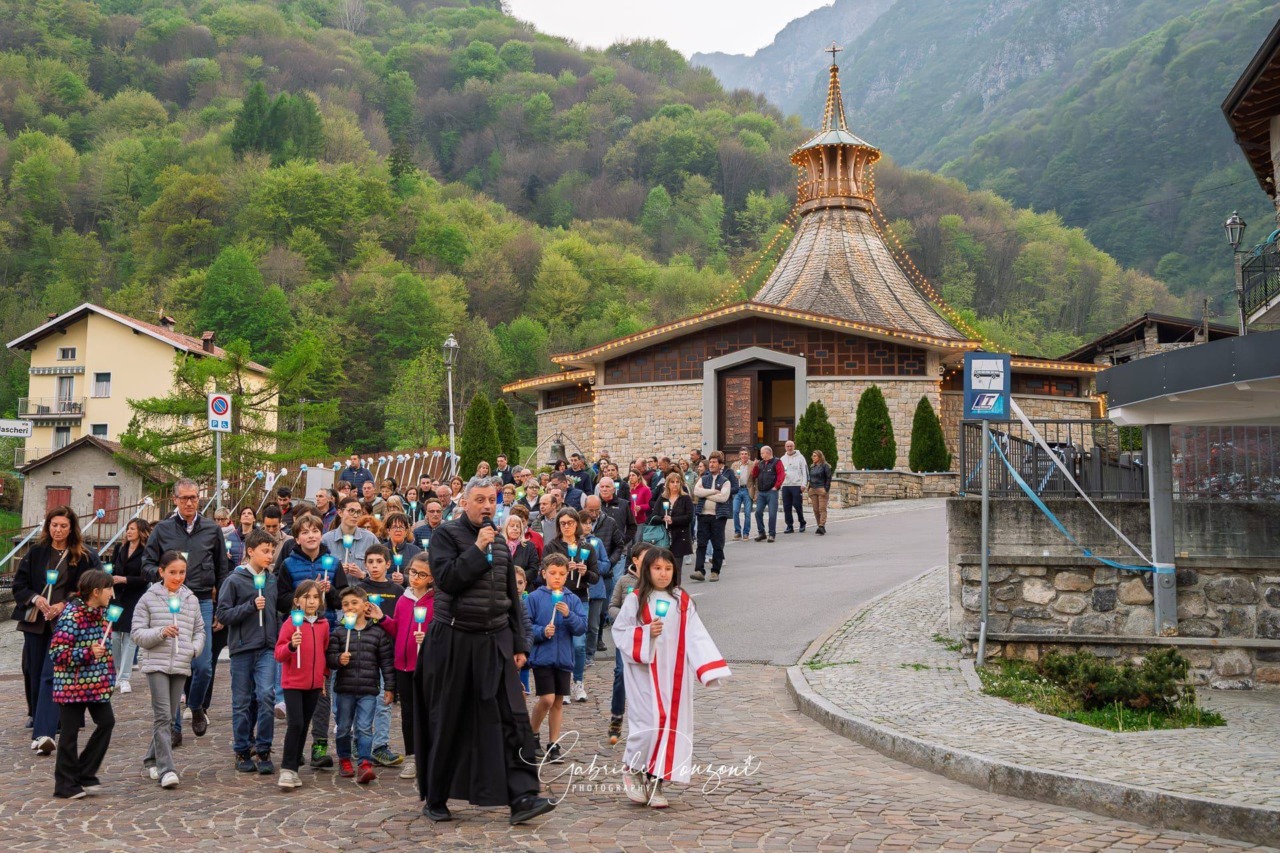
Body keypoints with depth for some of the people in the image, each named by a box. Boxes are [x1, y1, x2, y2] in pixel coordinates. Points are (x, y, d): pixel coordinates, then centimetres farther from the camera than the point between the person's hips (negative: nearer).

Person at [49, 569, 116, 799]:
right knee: (70, 732, 2)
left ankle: (85, 774, 16)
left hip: (96, 682, 8)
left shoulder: (101, 611, 6)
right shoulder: (71, 615, -19)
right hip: (72, 683, -8)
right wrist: (88, 654, -27)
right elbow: (56, 653, -20)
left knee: (106, 722, 4)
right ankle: (65, 785, 14)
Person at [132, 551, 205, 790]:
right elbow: (137, 633, -2)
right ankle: (166, 769, -12)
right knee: (162, 716, -11)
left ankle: (151, 760, 27)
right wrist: (160, 633, -17)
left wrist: (195, 648, -2)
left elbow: (200, 630, 16)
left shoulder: (191, 599, 11)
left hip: (181, 665, 4)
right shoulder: (149, 598, 0)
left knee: (169, 717, 10)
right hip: (156, 663, -4)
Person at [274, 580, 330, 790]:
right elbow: (278, 654, -10)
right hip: (293, 683, -4)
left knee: (304, 726, 9)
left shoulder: (323, 624, 5)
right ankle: (287, 770, -5)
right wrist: (291, 646, -28)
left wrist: (325, 675, 18)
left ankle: (293, 769, 17)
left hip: (314, 684, 5)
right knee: (295, 724, -13)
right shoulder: (291, 623, -8)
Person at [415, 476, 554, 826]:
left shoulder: (500, 544, 13)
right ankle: (434, 798, 21)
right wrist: (478, 549, -16)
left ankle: (522, 797, -7)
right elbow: (447, 579, -18)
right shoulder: (446, 535, -3)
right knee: (447, 722, 6)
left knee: (511, 718, -6)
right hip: (452, 640, -4)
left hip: (495, 641, 4)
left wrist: (519, 644, 13)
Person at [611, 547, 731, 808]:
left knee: (672, 724, 2)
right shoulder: (636, 600, -1)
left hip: (674, 675, 3)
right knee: (650, 723, -12)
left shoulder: (682, 602, 6)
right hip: (645, 674, -3)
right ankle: (632, 768, 13)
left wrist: (711, 669, -12)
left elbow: (696, 636, 0)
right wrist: (646, 633, -17)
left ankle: (656, 781, 14)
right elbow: (619, 631, -1)